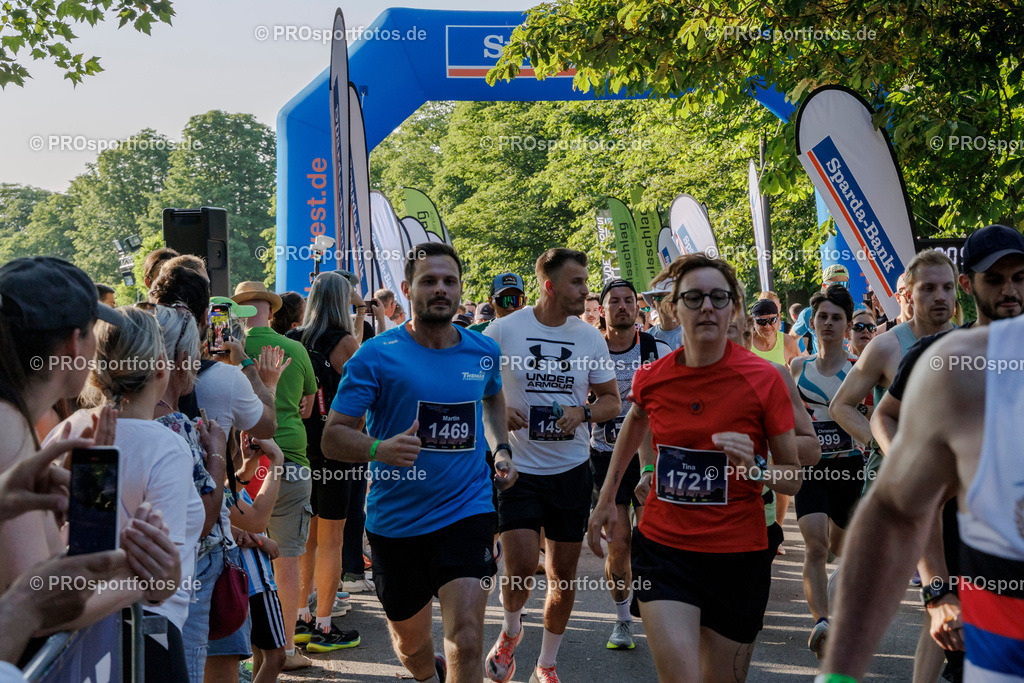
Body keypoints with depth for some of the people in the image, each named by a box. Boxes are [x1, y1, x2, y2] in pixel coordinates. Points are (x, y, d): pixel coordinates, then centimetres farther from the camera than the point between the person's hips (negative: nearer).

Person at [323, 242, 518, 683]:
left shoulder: (484, 352, 2)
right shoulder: (376, 356, -10)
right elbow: (332, 436, -11)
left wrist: (501, 447, 9)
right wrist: (379, 450, -32)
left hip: (467, 510, 1)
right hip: (396, 519, 0)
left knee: (466, 637, -15)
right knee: (409, 640, 19)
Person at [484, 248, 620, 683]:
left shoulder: (590, 336, 3)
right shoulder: (503, 330, -6)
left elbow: (612, 400, 9)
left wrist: (584, 412, -12)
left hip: (572, 470, 3)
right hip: (518, 468, -3)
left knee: (563, 574, 10)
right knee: (521, 568, -13)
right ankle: (510, 629, 23)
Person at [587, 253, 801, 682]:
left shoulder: (764, 379, -11)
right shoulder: (651, 378, -5)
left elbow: (794, 478, -3)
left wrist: (754, 468, -24)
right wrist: (606, 500, 20)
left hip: (739, 554, 0)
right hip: (662, 546, 0)